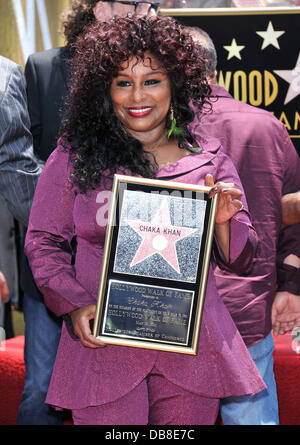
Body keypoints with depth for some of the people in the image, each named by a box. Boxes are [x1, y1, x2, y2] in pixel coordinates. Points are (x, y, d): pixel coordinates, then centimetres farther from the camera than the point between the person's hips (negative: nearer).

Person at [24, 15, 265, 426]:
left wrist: (222, 222, -13)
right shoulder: (74, 159, 2)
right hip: (104, 344, -1)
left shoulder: (209, 160, 6)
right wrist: (74, 306, -8)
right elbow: (43, 242, 6)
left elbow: (240, 259, 8)